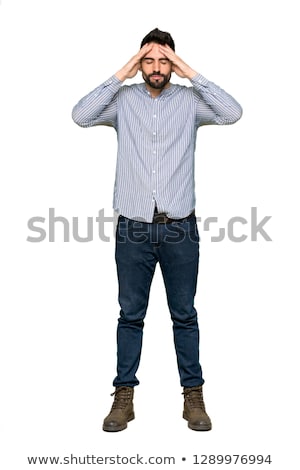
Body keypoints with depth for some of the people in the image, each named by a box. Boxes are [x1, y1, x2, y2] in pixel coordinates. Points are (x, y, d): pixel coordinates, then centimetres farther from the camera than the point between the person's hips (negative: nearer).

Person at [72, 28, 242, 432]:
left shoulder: (189, 100, 4)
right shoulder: (124, 99, 5)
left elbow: (232, 113, -11)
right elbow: (81, 116, -10)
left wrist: (191, 74, -8)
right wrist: (121, 75, -7)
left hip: (180, 226, 0)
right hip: (133, 226, 0)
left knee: (185, 315, 9)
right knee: (131, 315, 9)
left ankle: (193, 395, 22)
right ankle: (124, 396, 21)